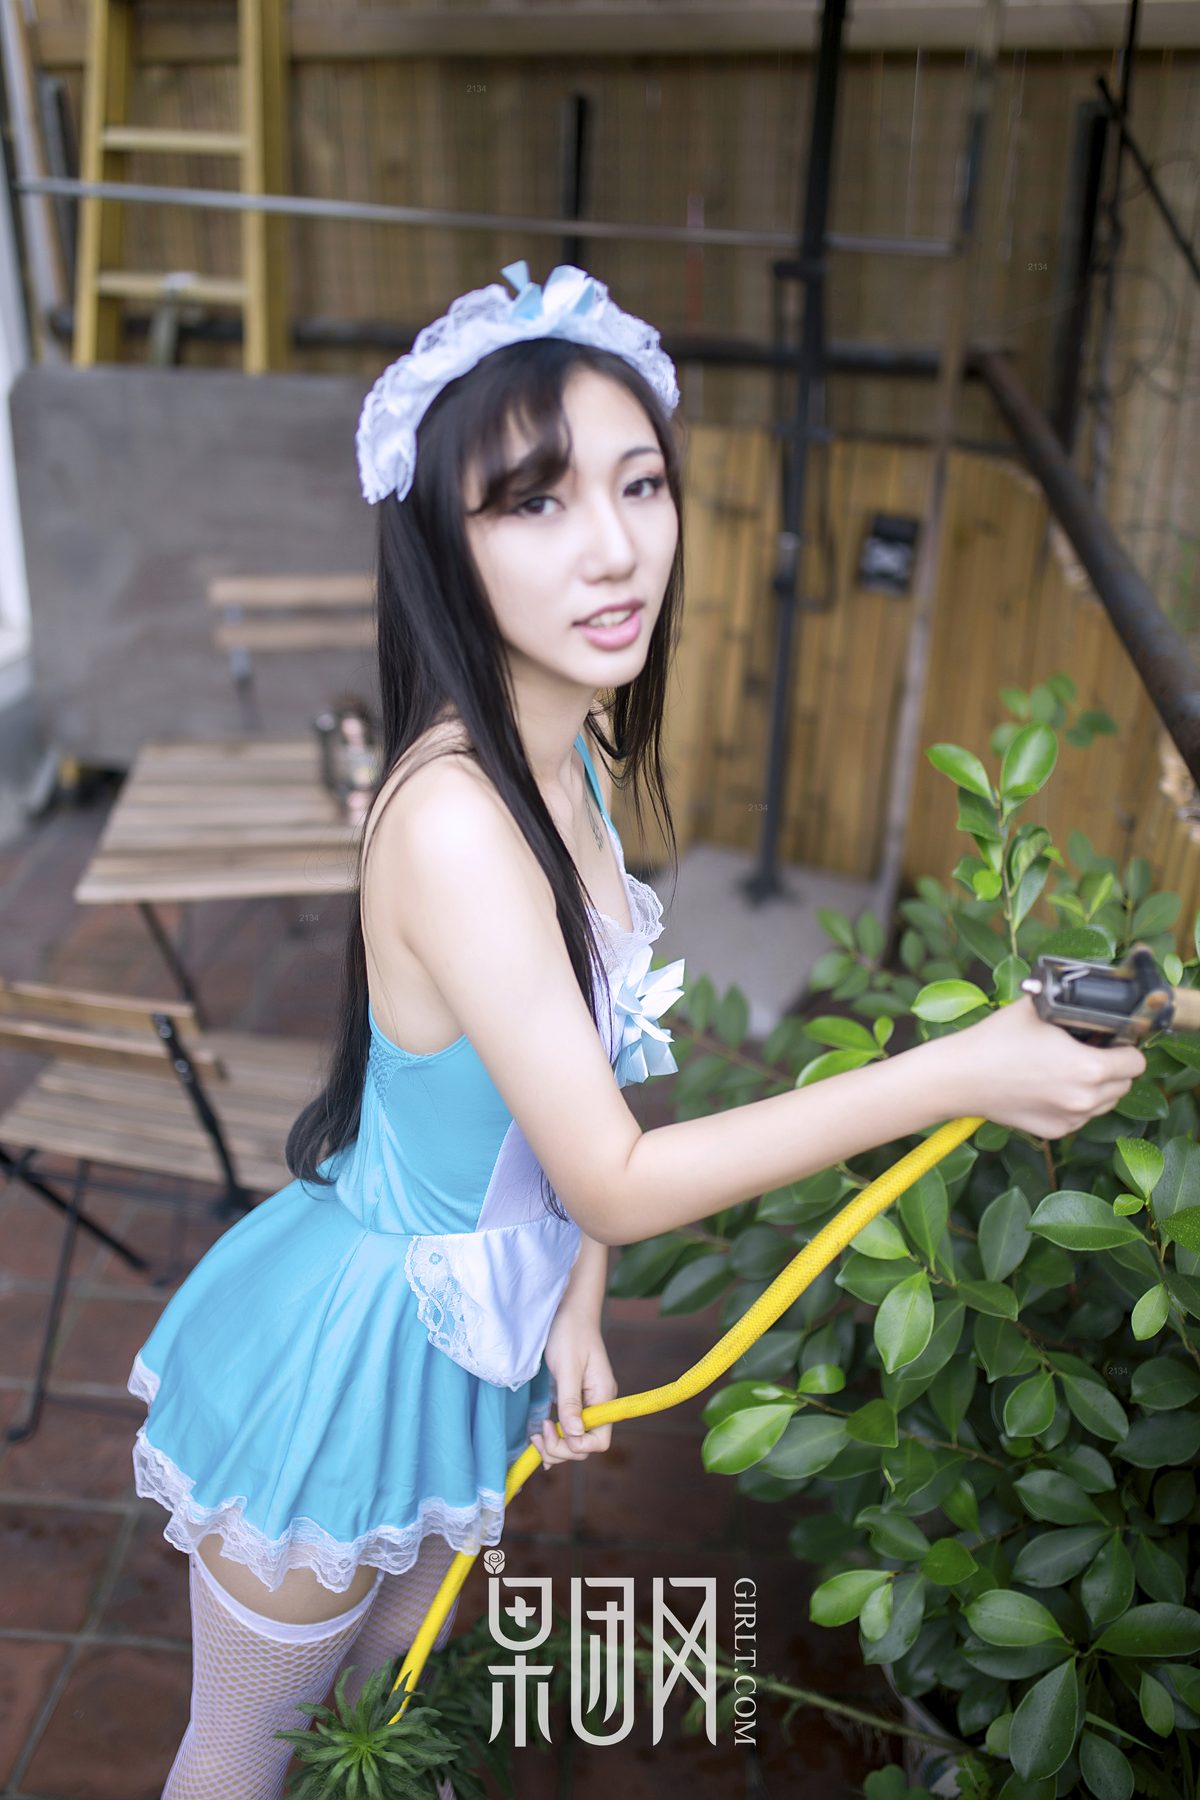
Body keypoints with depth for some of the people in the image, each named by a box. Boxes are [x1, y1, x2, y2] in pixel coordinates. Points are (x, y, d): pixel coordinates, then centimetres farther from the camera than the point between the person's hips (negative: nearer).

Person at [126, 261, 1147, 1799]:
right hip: (359, 1341, -7)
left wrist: (574, 1308, -7)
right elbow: (614, 1181, -29)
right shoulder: (452, 817, -34)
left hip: (475, 1337, 8)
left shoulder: (574, 755, -6)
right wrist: (957, 1073, -29)